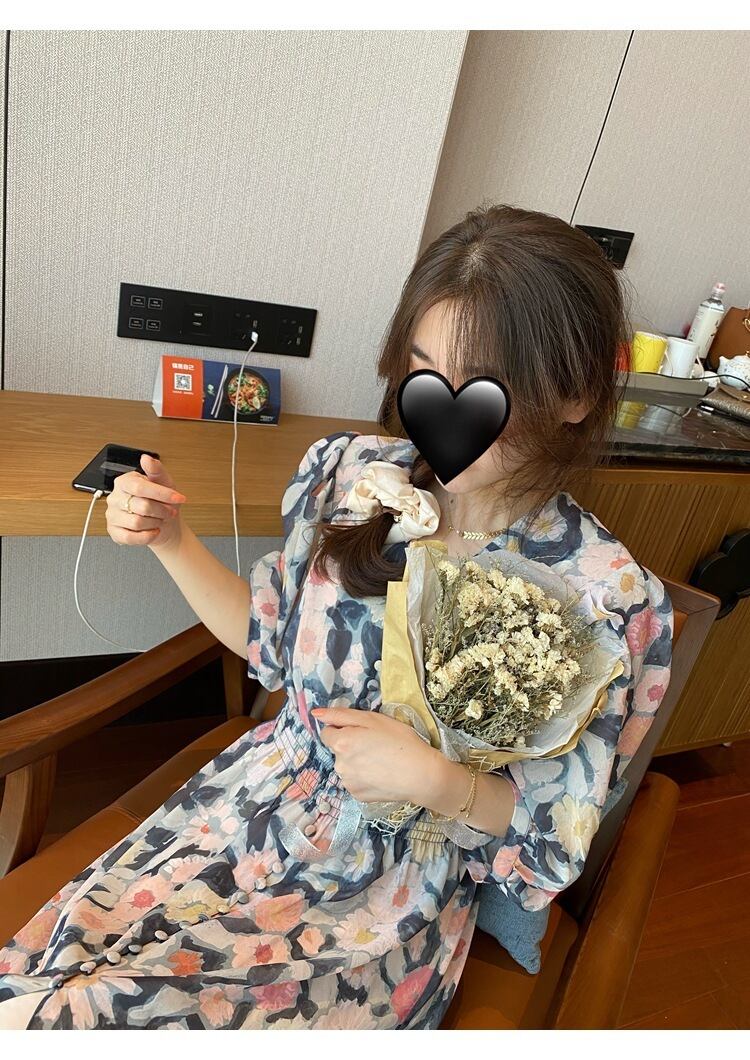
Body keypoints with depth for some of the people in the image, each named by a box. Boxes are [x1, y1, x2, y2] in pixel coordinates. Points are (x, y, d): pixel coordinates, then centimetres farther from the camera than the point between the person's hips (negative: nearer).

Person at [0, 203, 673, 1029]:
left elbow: (553, 837, -7)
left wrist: (434, 779, -24)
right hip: (256, 800, 4)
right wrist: (172, 541, -6)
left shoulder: (602, 596, -19)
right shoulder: (350, 473, -9)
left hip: (389, 904, -3)